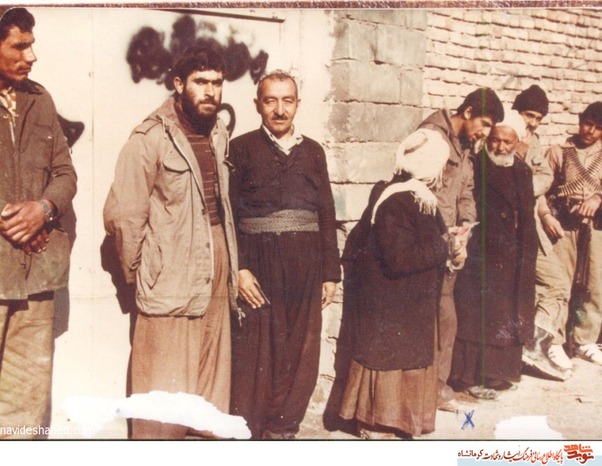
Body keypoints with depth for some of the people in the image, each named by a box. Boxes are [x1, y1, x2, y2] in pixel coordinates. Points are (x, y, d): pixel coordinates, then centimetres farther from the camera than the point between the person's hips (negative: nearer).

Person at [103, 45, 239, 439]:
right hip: (171, 283, -6)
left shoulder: (219, 136, 12)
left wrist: (231, 266, 11)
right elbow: (122, 215, -10)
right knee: (165, 392, -1)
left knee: (212, 385, 12)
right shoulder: (151, 138, -8)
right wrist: (140, 272, -2)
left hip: (215, 278, 6)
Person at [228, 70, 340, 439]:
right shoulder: (242, 149, 3)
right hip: (259, 268, -3)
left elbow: (327, 214, 13)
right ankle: (249, 432, 16)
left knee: (300, 358, 7)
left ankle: (282, 430, 21)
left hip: (305, 270, 4)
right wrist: (239, 268, -13)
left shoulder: (313, 151, 14)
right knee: (255, 356, 2)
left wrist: (331, 272, 9)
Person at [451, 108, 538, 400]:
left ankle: (496, 372, 23)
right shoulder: (476, 167, -8)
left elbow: (527, 219, 15)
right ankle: (471, 376, 5)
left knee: (509, 317, 11)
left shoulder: (522, 171, 11)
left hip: (513, 258, 7)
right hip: (482, 256, -6)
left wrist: (527, 254, 10)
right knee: (478, 315, -3)